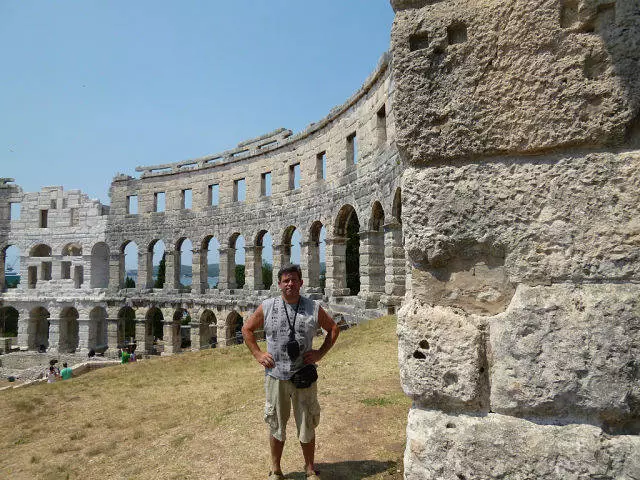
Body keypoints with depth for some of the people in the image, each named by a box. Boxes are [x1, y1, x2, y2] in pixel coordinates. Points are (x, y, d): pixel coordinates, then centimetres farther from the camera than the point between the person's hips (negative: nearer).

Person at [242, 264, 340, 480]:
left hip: (304, 376, 0)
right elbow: (247, 329, 12)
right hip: (275, 375, 0)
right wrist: (258, 354, 2)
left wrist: (320, 353, 1)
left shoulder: (314, 308, 0)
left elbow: (333, 329, 12)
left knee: (307, 426, 10)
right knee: (276, 425, 12)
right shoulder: (267, 307, -1)